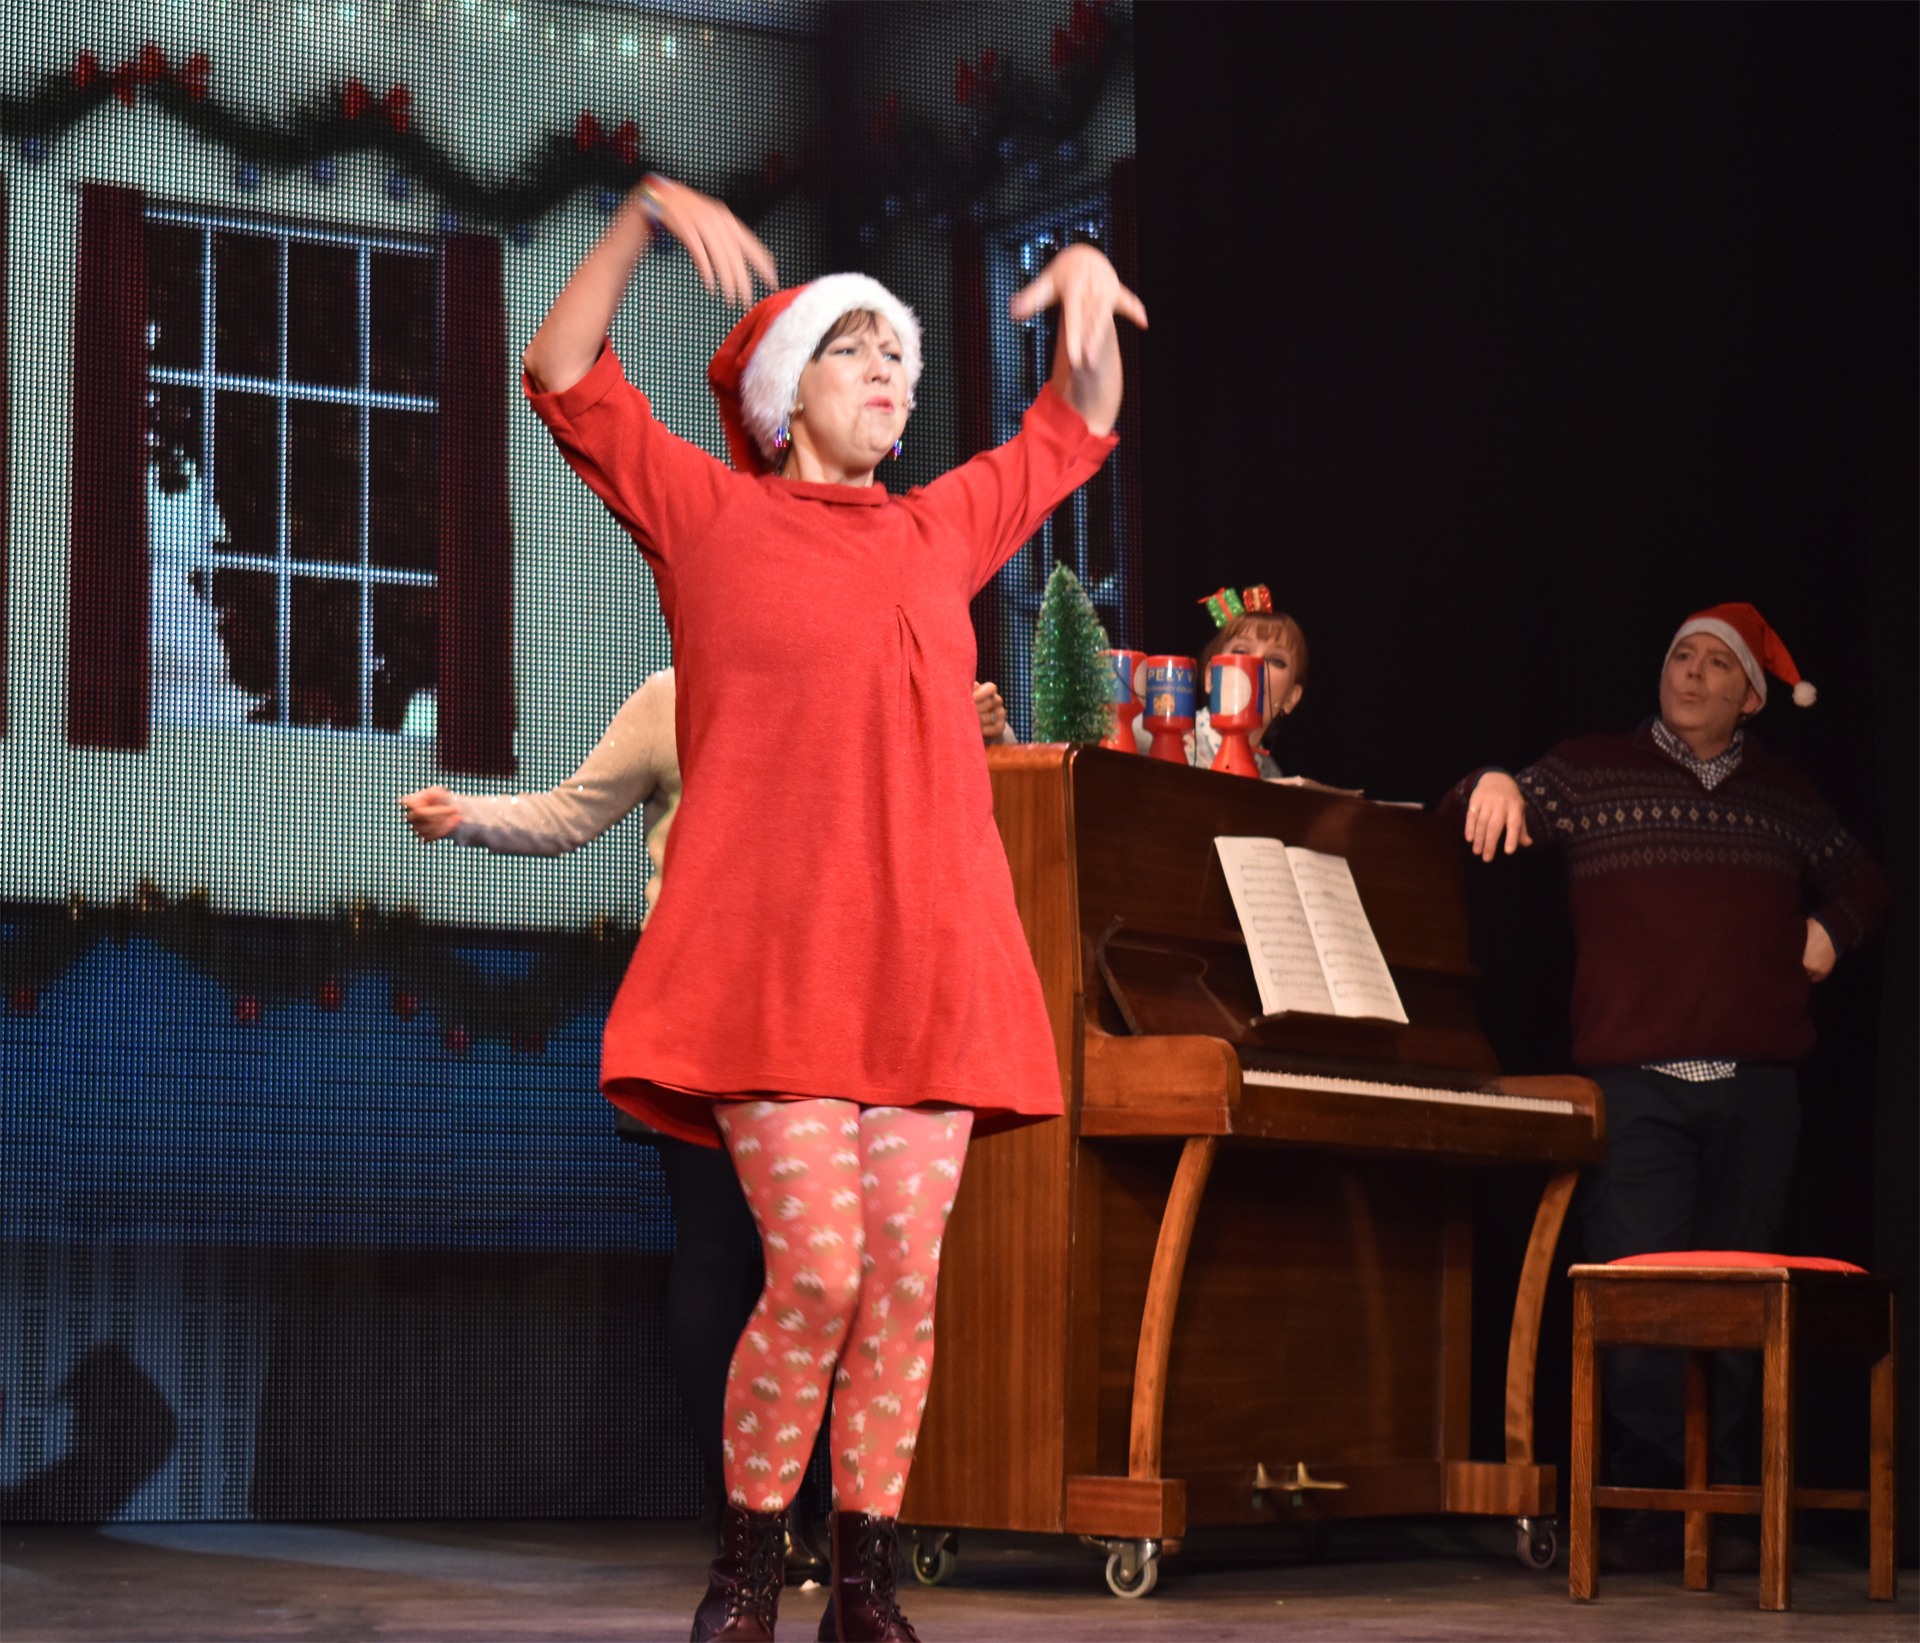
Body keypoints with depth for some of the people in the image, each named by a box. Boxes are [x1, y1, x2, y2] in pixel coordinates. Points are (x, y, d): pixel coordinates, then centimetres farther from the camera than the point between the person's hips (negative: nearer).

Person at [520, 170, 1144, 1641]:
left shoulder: (939, 532, 19)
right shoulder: (711, 514, 8)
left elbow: (1072, 430, 31)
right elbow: (565, 376, 2)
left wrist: (1088, 284, 14)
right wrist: (648, 215, -7)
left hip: (928, 957, 5)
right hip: (772, 955, -4)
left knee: (905, 1279, 0)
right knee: (818, 1271, -14)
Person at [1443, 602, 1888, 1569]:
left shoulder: (1786, 796, 16)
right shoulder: (1591, 772, 9)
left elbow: (1861, 879, 31)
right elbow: (1476, 816, 3)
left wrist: (1832, 929, 10)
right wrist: (1494, 785, -20)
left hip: (1756, 1088, 3)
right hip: (1639, 1082, -2)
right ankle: (1650, 1500, -3)